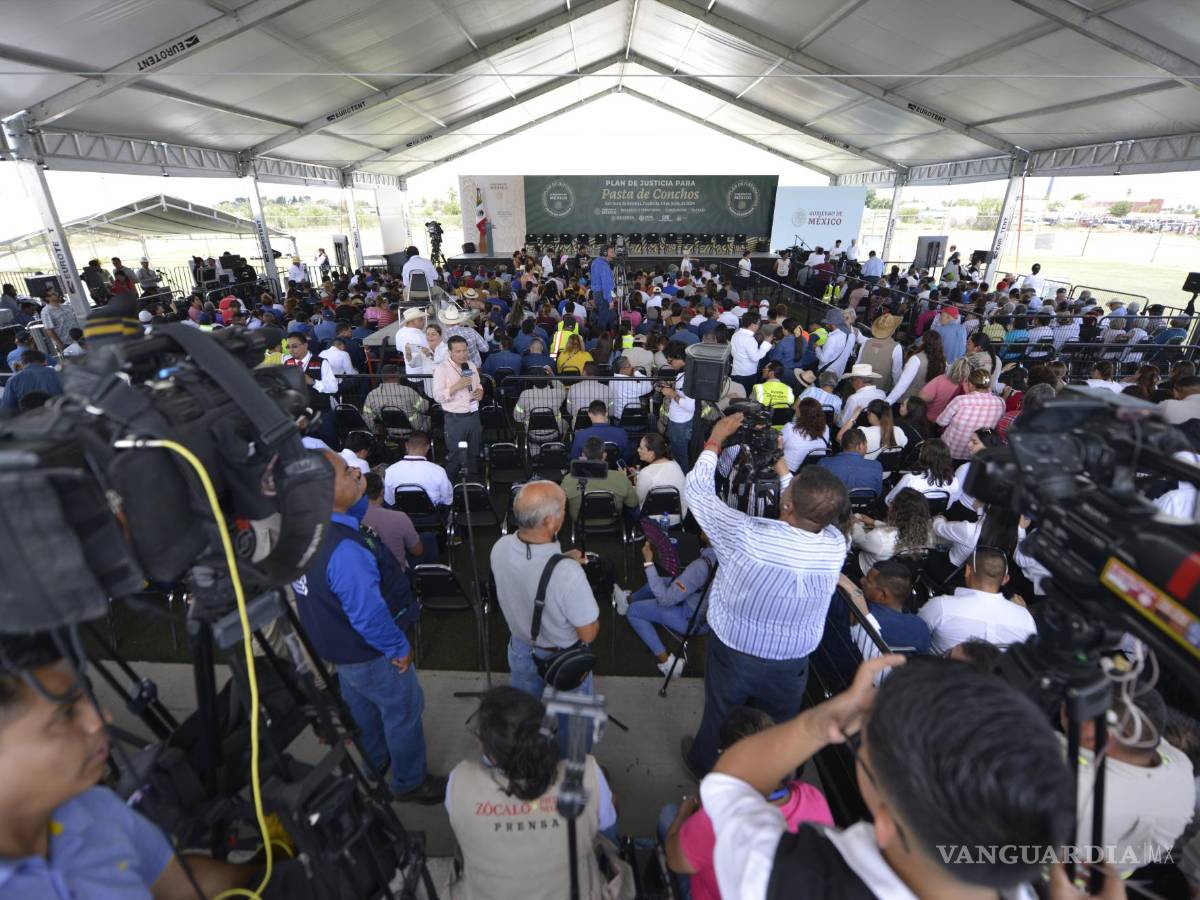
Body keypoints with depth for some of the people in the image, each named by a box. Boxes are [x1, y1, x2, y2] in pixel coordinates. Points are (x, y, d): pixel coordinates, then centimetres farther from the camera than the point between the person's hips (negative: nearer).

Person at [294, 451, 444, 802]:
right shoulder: (342, 550, -40)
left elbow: (348, 519, 5)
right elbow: (368, 614, -34)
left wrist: (357, 495, -14)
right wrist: (399, 648, -18)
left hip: (334, 643, 8)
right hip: (369, 653, -8)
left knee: (361, 706, 31)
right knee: (403, 712, 16)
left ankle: (373, 763, 55)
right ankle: (409, 782, 39)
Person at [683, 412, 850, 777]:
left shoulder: (747, 536, -35)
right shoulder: (836, 546, -22)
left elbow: (697, 489, -19)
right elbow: (810, 517, 2)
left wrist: (715, 439, -7)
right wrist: (780, 466, 5)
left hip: (733, 653, -2)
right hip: (792, 663, 3)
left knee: (718, 720, 25)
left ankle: (704, 767, 53)